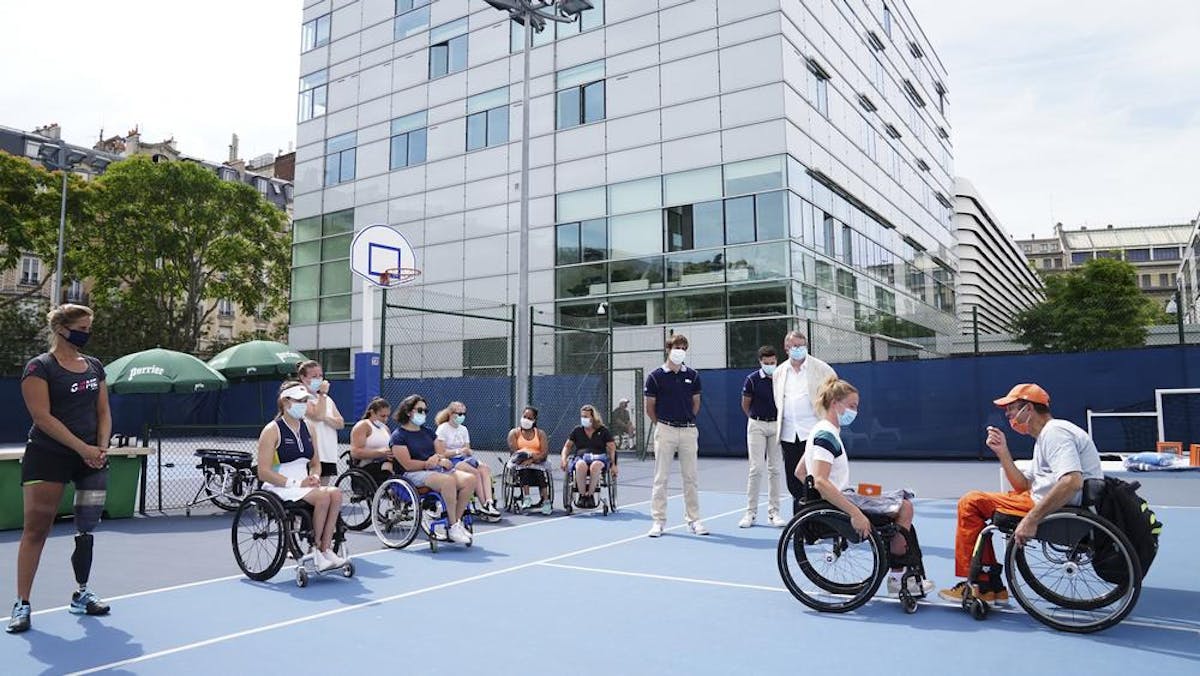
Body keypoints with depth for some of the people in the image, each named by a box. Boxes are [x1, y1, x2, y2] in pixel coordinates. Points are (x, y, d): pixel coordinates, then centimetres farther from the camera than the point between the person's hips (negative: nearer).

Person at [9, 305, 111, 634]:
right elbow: (42, 417, -13)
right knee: (35, 529, -2)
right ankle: (22, 604, 8)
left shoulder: (95, 366, 12)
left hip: (91, 459, 5)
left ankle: (82, 594, 22)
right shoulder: (39, 367, -6)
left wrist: (102, 447, -3)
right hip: (47, 456, -5)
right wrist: (83, 448, -17)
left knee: (87, 528, 9)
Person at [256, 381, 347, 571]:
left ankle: (326, 549, -20)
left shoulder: (309, 427, 12)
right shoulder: (272, 431, -8)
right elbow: (264, 473, -13)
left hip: (303, 484, 6)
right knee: (322, 496, -30)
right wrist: (295, 483, -21)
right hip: (278, 488, -6)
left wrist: (314, 477, -4)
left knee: (335, 493, -23)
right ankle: (316, 549, -14)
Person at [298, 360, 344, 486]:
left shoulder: (327, 399, 17)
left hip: (329, 455, 7)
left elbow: (340, 423, 8)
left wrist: (325, 418, -10)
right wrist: (322, 394, -8)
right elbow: (317, 415, -18)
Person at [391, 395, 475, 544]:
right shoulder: (398, 435, 0)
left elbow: (440, 453, 18)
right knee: (448, 480, -36)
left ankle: (457, 520, -13)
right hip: (414, 474, -7)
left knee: (470, 479, -19)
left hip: (437, 469, 7)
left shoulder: (428, 431, 22)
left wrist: (441, 460, -5)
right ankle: (453, 527, -27)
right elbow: (408, 465, -10)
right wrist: (428, 463, -11)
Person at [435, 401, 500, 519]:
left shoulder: (463, 429, 16)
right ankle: (485, 505, -26)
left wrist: (467, 451, -10)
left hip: (463, 458, 6)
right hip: (450, 461, -6)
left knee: (485, 468, -22)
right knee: (475, 472, -29)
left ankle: (489, 502, -35)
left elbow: (467, 450, 14)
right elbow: (441, 453, -11)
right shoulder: (443, 429, -4)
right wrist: (459, 451, -18)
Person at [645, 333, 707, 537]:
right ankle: (658, 520, 9)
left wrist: (687, 421, 11)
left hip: (688, 430, 3)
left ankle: (694, 520, 16)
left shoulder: (692, 375, 6)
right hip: (665, 430, -2)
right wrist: (661, 425, 7)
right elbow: (650, 407, 4)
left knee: (691, 477, 7)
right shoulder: (656, 376, -2)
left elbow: (696, 403, 15)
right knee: (661, 478, 1)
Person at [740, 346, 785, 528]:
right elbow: (745, 404, 5)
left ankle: (773, 513, 12)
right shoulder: (752, 379, -6)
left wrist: (779, 420, 9)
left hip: (777, 426, 2)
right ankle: (751, 512, 3)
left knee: (775, 470, 5)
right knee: (756, 469, -6)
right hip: (756, 426, -2)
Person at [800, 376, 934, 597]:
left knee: (901, 502, 15)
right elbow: (821, 481, -29)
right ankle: (897, 578, 0)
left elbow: (800, 473, 21)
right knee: (904, 507, -8)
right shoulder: (826, 435, -16)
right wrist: (855, 513, -32)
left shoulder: (822, 432, 15)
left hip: (841, 499, 11)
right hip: (839, 504, -11)